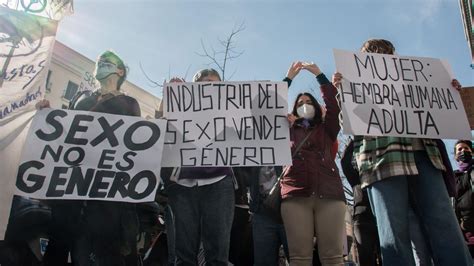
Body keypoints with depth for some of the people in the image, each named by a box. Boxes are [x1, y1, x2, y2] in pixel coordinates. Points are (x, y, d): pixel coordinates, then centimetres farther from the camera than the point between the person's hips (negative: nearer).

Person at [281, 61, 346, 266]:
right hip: (295, 194, 0)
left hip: (329, 193, 1)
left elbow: (333, 104, 12)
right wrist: (288, 78, 18)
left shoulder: (326, 130, 25)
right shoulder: (288, 131, 24)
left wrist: (319, 75, 13)